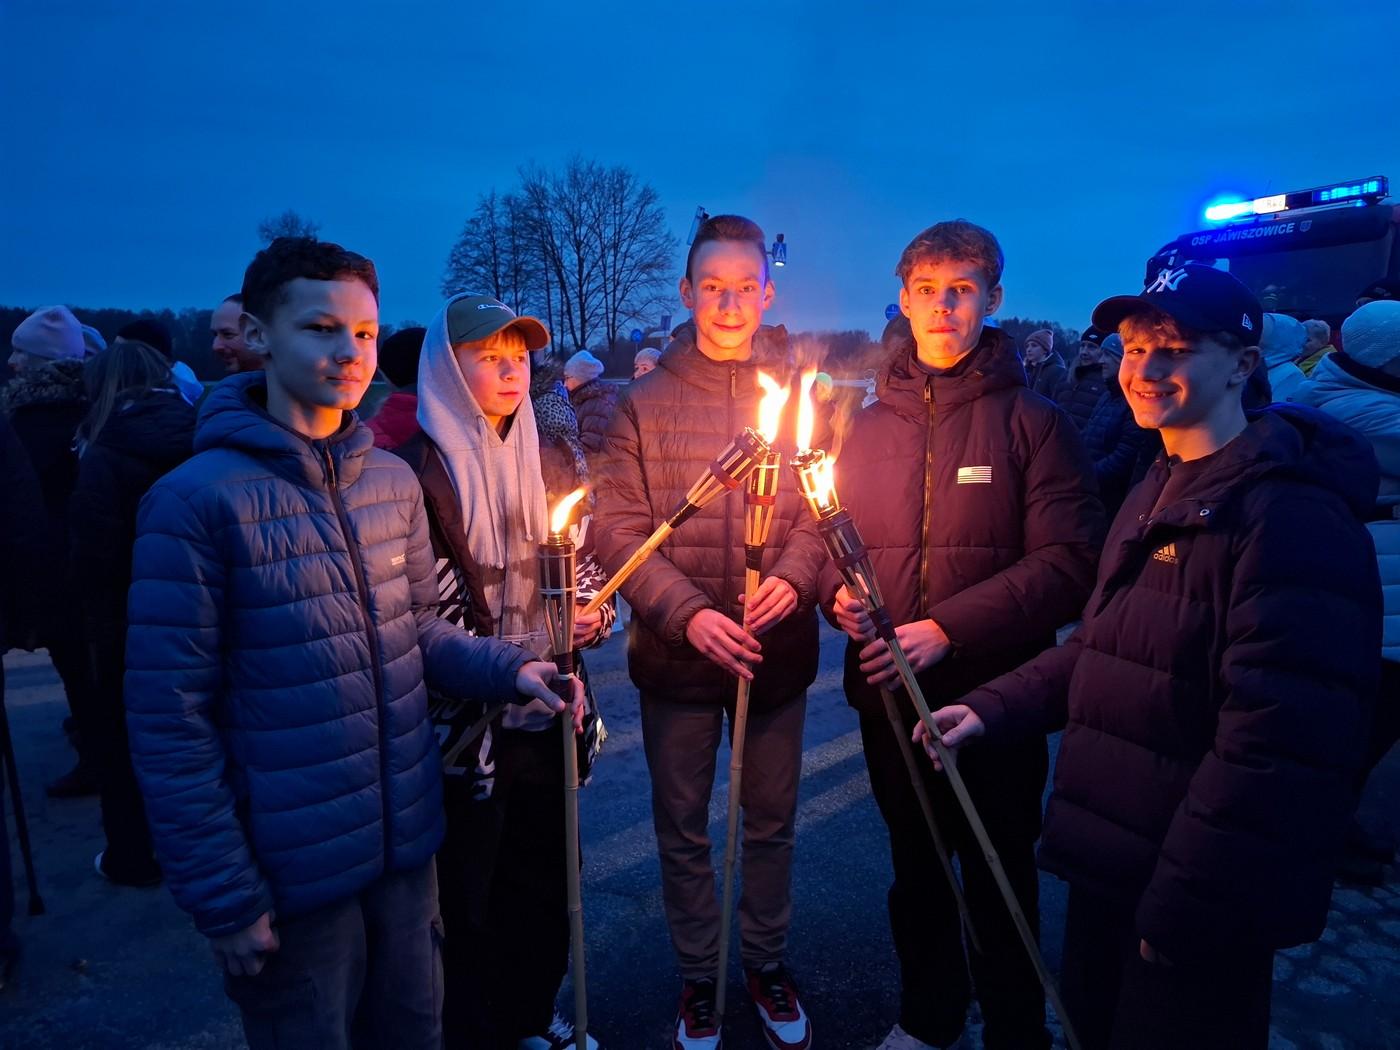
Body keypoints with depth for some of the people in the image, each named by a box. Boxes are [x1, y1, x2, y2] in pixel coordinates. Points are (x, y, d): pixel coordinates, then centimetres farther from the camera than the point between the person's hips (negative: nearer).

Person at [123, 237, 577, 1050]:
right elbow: (171, 722, -14)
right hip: (292, 867, -5)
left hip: (406, 841, 5)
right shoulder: (196, 500, -16)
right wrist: (224, 896, -12)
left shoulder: (393, 480, 1)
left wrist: (510, 669, -8)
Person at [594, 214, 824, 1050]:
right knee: (683, 829, 16)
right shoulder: (644, 402, -3)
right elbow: (619, 530, -7)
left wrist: (794, 577, -20)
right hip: (676, 656, 0)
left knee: (771, 822, 18)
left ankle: (768, 963, 42)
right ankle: (699, 977, 38)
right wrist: (687, 613, -20)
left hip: (778, 653, 1)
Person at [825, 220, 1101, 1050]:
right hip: (887, 692, 4)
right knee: (915, 866, 22)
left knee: (1000, 878, 14)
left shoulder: (1035, 421, -6)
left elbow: (1069, 562, -13)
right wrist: (838, 589, -13)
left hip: (993, 693, -3)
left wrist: (949, 627, -22)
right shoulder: (871, 424, 5)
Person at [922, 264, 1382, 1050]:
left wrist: (1184, 913, -22)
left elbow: (1281, 747, -25)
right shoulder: (1157, 493, 9)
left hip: (1197, 906, -8)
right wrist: (994, 710, 1)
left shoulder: (1290, 514, -20)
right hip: (1110, 869, 8)